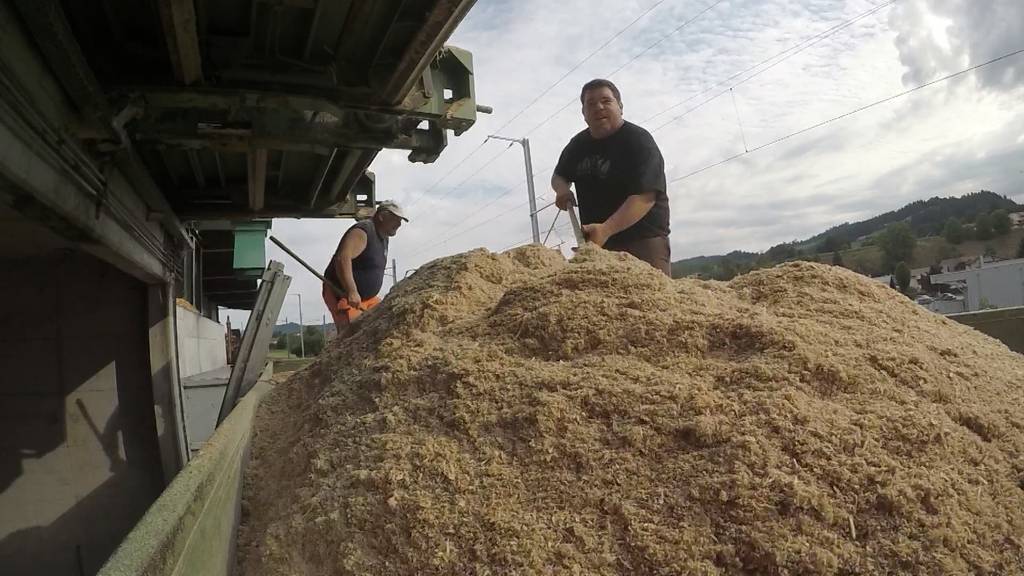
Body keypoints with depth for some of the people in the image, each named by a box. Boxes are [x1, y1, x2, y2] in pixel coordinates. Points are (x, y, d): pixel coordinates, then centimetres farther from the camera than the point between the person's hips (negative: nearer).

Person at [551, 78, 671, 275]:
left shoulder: (639, 141, -9)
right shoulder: (578, 144, 12)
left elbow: (645, 197, -20)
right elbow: (558, 176, 29)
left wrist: (606, 230, -32)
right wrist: (562, 188, 3)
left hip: (643, 240, -6)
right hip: (596, 244, 6)